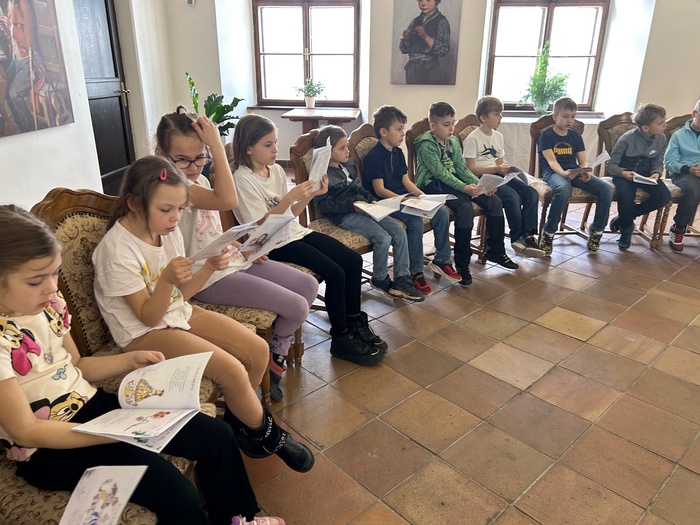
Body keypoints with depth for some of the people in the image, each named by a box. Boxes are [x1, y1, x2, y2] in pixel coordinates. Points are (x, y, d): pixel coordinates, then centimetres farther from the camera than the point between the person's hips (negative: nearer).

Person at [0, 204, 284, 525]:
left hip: (92, 405, 7)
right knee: (177, 495, -24)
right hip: (50, 449, -7)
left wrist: (130, 361, -3)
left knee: (217, 436, 0)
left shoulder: (47, 304, -1)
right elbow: (27, 431, -20)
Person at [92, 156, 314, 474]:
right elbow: (148, 316, -18)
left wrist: (209, 268, -13)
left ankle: (236, 422, 18)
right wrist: (166, 280, -36)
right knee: (233, 371, -22)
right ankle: (268, 436, 7)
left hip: (178, 313, 7)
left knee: (258, 350, -6)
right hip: (144, 334, -7)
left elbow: (181, 294, 5)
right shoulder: (117, 249, -22)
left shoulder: (168, 230, -1)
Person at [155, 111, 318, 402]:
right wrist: (217, 144, -30)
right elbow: (228, 200, -35)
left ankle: (276, 358, 21)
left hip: (231, 261, 10)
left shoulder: (199, 179, 9)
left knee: (309, 285, 8)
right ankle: (272, 362, 16)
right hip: (211, 277, -9)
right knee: (296, 307, -14)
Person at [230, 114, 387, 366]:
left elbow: (291, 212, 11)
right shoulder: (243, 179, -14)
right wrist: (290, 196, -25)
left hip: (295, 231, 8)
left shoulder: (277, 170, 8)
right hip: (274, 244, -8)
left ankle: (354, 320, 14)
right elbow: (261, 224, -19)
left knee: (354, 261, -2)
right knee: (335, 273, -21)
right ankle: (341, 339, -3)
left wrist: (312, 194, -4)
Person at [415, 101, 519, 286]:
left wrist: (479, 184, -6)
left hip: (453, 180, 8)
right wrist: (464, 187, -29)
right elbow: (440, 172, -20)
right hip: (433, 184, -8)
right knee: (465, 207, -33)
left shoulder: (453, 141, 12)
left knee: (494, 202, -5)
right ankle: (462, 263, -21)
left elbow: (461, 167, 10)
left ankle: (495, 251, 10)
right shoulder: (426, 144, -12)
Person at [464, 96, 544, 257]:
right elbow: (471, 169, -12)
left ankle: (527, 235, -13)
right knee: (513, 197, -29)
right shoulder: (472, 138, -7)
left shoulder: (498, 136, 16)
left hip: (498, 175, 7)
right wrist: (496, 169, -19)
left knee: (531, 193, -14)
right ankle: (517, 238, -15)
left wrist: (507, 168, -4)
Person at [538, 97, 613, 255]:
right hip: (553, 172, -5)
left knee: (606, 189, -17)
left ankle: (597, 229, 3)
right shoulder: (546, 136, 1)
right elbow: (551, 161, -13)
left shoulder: (575, 136, 17)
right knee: (564, 189, -41)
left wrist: (586, 172, -15)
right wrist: (564, 173, -33)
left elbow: (583, 161, 10)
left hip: (574, 171, 5)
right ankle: (548, 233, -24)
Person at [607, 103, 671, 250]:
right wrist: (623, 173, -32)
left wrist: (656, 173, -15)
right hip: (625, 174, -4)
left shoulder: (661, 139, -3)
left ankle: (624, 218, -4)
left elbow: (658, 163, 8)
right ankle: (626, 229, -5)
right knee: (626, 195, -35)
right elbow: (612, 165, -12)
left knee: (664, 196, -22)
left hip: (646, 174, 5)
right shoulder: (627, 139, -17)